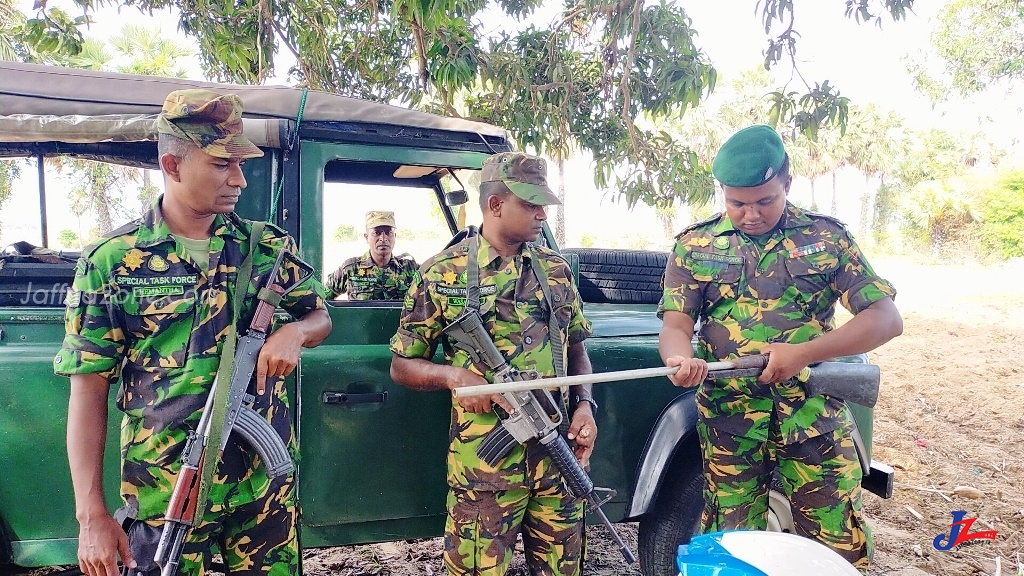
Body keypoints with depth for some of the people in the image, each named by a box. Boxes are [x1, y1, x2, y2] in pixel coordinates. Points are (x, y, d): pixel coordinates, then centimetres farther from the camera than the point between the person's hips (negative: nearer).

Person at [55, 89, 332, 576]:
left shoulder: (269, 247, 0)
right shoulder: (110, 262, -6)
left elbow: (321, 317, 12)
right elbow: (88, 392, -5)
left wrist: (294, 331, -12)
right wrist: (91, 514, -8)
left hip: (266, 483, 3)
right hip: (163, 495, -2)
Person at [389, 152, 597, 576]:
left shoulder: (556, 270, 7)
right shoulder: (442, 274, -5)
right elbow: (402, 367, 0)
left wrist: (584, 405, -1)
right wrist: (455, 374, -18)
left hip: (559, 456, 4)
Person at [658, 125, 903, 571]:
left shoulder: (827, 237, 1)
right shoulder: (694, 246, 3)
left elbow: (886, 319, -4)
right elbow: (675, 326, -2)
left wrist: (803, 353, -19)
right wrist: (680, 359, -27)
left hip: (815, 421, 0)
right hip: (728, 425, 1)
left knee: (841, 555, 7)